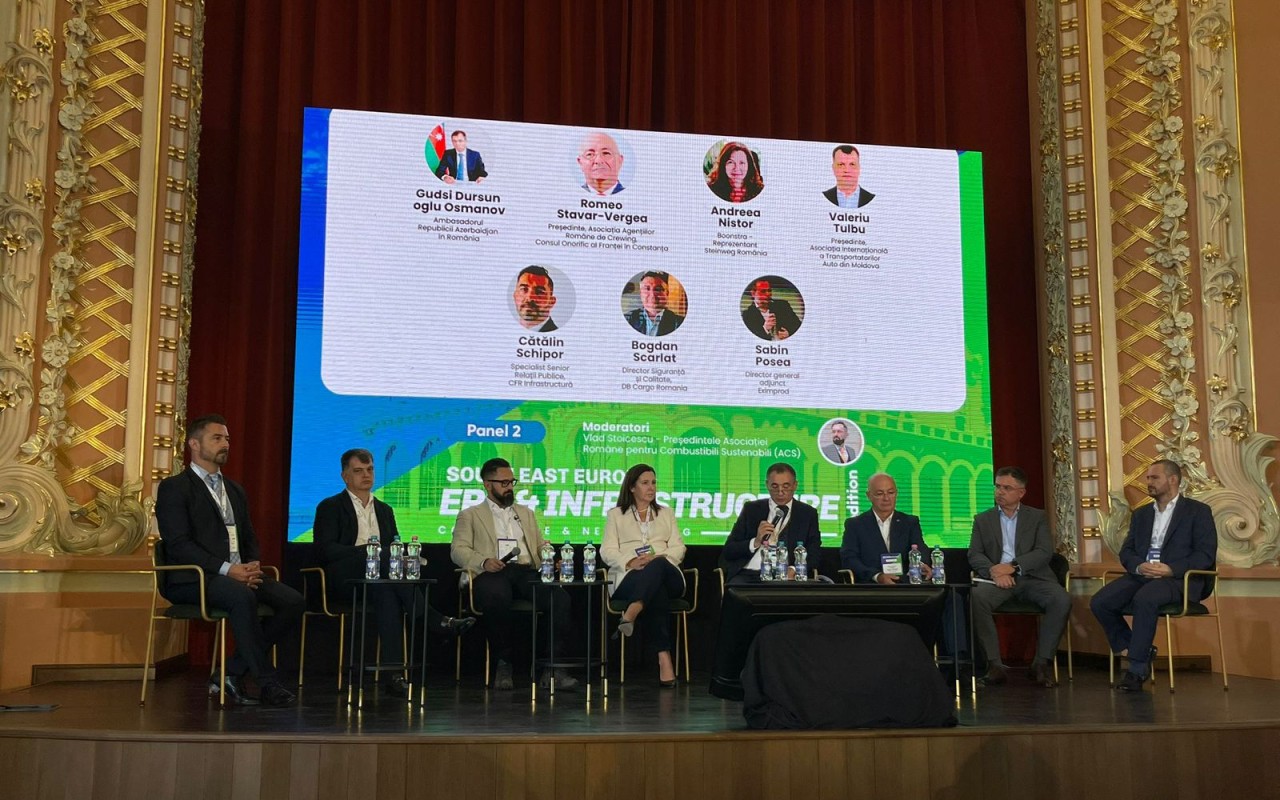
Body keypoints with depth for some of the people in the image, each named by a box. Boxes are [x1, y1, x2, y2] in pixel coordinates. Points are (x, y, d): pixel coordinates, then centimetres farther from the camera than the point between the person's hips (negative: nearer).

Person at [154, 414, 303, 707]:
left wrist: (253, 565, -2)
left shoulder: (235, 490, 24)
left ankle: (232, 674, -11)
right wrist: (227, 569, -20)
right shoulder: (174, 488, 1)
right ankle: (267, 683, -28)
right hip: (192, 579, -7)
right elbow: (179, 544, -10)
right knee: (242, 597, -37)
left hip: (239, 574, 7)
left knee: (293, 601, -17)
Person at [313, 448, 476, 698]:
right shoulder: (330, 507, 9)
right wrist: (365, 550, -17)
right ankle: (435, 620, -36)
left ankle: (392, 673, -43)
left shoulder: (384, 510, 25)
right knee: (382, 555, -35)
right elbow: (325, 550, -5)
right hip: (343, 579, -3)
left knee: (386, 591, -35)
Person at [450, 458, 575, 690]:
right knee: (497, 599, -40)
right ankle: (503, 663, -20)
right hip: (492, 574, -3)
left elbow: (542, 546, 26)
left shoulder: (526, 513, 32)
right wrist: (484, 561, -15)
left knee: (560, 598, -28)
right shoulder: (470, 515, 19)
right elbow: (458, 550, 6)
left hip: (526, 572, 4)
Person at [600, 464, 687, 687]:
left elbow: (678, 548, 14)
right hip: (629, 577, -1)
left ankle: (630, 615, -63)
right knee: (657, 593, -41)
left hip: (666, 573, 2)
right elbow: (607, 551, 7)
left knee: (657, 567, -41)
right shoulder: (616, 514, 21)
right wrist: (630, 561, -16)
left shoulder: (666, 513, 28)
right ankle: (664, 657, -52)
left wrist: (657, 558, -10)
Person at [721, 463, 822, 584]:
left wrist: (793, 569, -14)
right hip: (748, 574, 0)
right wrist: (755, 542, -10)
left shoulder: (808, 514, 13)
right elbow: (728, 551, 9)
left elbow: (815, 555, 6)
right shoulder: (751, 509, 13)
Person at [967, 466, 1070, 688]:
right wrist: (994, 571, -17)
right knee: (976, 598, -33)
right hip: (997, 579, 0)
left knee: (1061, 600, -30)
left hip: (1032, 578, 0)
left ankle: (1042, 663, -17)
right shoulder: (982, 520, 17)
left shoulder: (1037, 517, 14)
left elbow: (1044, 552, -1)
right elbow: (974, 555, 5)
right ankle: (995, 665, -26)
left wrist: (1013, 566, -17)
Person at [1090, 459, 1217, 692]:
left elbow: (1206, 554, -4)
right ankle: (1141, 652, -3)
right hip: (1141, 575, 6)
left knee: (1144, 599, -37)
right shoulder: (1141, 514, 23)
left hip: (1179, 578, -5)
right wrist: (1139, 566, -9)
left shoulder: (1198, 511, 6)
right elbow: (1126, 551, 15)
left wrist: (1170, 569, -19)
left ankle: (1137, 669, -26)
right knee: (1099, 602, -21)